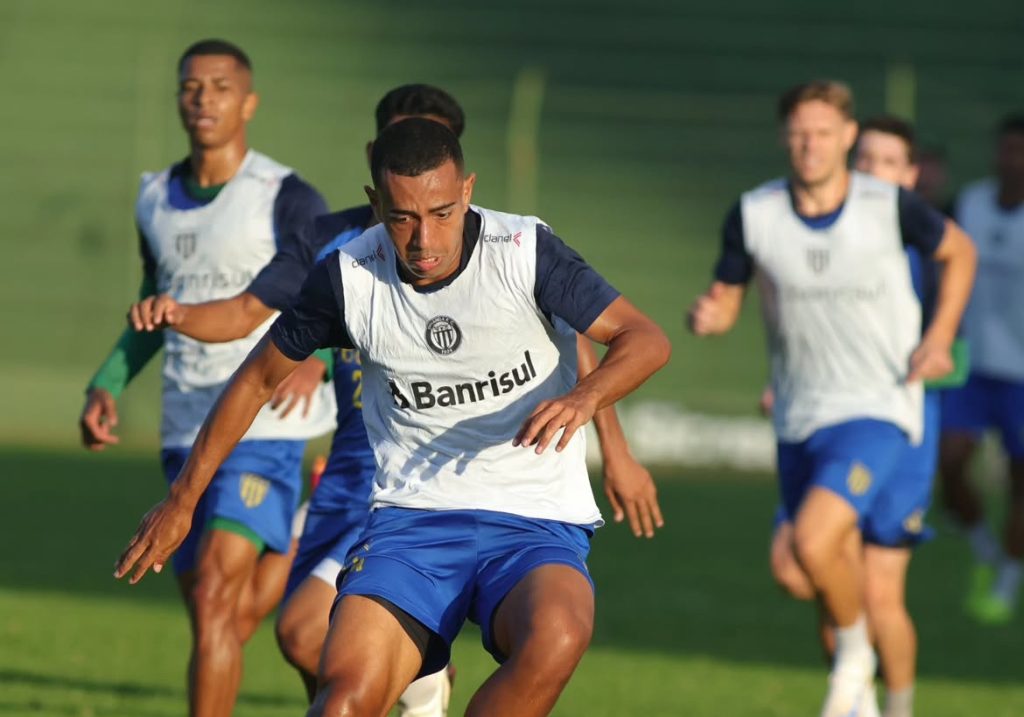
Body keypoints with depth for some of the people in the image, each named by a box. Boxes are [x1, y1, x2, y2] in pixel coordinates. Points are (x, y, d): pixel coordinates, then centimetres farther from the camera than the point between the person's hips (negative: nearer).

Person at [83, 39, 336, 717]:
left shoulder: (287, 199, -8)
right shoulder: (157, 202, 10)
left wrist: (313, 358, -30)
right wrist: (105, 387, 9)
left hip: (265, 428, -6)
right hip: (187, 435, 6)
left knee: (215, 599, -18)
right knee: (230, 622, 10)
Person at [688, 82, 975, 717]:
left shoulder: (890, 207, -11)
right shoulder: (753, 216, -5)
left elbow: (959, 251, 8)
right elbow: (727, 302, 5)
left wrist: (940, 337, -2)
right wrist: (707, 317, -19)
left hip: (878, 410, -4)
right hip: (799, 419, 4)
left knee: (814, 541, -25)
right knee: (824, 571, 12)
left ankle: (856, 651, 4)